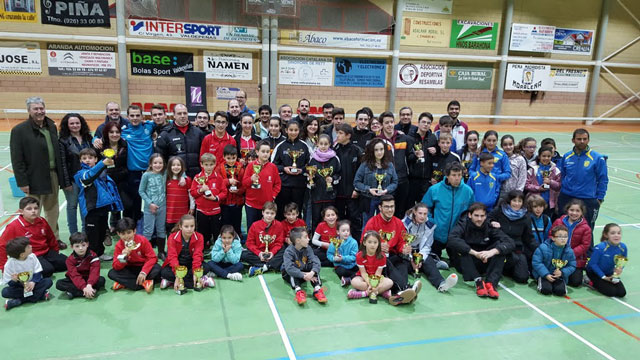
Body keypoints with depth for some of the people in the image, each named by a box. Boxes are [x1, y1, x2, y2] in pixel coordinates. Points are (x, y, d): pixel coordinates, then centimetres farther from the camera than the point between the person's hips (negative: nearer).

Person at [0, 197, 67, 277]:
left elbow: (51, 238, 17)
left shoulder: (42, 221, 1)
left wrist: (56, 252, 24)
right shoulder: (14, 226, -13)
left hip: (46, 252, 6)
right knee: (47, 270, -27)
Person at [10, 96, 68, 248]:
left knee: (53, 211, 18)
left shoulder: (51, 126, 7)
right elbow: (16, 160, -12)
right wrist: (22, 182, -16)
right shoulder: (19, 130, -10)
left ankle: (54, 238, 34)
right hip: (35, 178, -6)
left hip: (53, 176, 6)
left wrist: (62, 176, 9)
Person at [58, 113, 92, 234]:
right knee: (72, 205, 7)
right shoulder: (63, 141, -7)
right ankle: (74, 234, 18)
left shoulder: (87, 138, 7)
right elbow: (62, 163, -10)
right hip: (72, 179, -4)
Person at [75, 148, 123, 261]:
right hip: (92, 208, -6)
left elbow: (109, 186, 26)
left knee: (102, 231, 17)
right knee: (93, 233, -2)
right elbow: (89, 176, -30)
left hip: (103, 207, 6)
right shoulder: (81, 173, -6)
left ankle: (100, 253, 31)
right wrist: (102, 163, -42)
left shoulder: (102, 172, 13)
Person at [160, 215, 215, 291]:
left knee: (206, 267, -27)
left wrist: (195, 273, -40)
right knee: (164, 272, -30)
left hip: (190, 264, 1)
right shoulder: (172, 237, -17)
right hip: (177, 265, -1)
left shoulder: (199, 237, -14)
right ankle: (199, 282, -29)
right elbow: (172, 257, -27)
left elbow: (197, 256, -23)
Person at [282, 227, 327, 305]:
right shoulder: (289, 251, -25)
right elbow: (289, 268, -40)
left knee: (313, 267, -22)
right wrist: (303, 275, -48)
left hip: (304, 271, 3)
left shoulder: (307, 248, -12)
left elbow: (315, 261, -25)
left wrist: (312, 273, -45)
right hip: (290, 275, -3)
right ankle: (298, 291, -46)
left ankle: (317, 289, -33)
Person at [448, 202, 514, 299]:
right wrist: (474, 253, -38)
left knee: (500, 247, -18)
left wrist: (492, 251, -34)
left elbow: (510, 242, -16)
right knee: (460, 248, -29)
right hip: (465, 265, -2)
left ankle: (491, 283, -30)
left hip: (484, 264, 2)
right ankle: (478, 281, -35)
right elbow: (452, 240, -31)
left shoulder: (489, 226, -4)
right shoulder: (463, 224, -10)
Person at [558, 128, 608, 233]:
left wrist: (599, 199, -4)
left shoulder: (597, 158, -5)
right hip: (566, 199, 3)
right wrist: (559, 195, 10)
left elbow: (603, 180, -1)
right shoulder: (566, 157, 5)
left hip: (587, 201, -3)